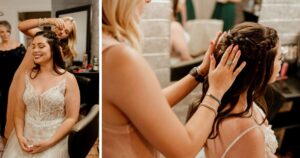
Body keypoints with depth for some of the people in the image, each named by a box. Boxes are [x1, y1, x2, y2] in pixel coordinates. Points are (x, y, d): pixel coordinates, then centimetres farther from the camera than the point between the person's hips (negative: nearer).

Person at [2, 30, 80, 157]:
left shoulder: (68, 79, -7)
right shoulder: (26, 76, 4)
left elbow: (71, 118, -8)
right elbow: (19, 110, 5)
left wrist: (49, 142, -13)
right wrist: (20, 136, -9)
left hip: (54, 139, -3)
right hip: (26, 136, 3)